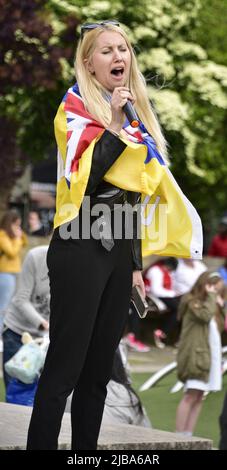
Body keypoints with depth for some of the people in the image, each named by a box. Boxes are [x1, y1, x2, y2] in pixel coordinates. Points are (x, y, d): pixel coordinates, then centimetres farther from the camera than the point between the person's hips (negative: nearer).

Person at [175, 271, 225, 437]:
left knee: (199, 397, 6)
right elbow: (205, 315, -24)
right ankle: (179, 435, -14)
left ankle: (188, 435, 7)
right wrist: (211, 296, -12)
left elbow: (222, 326, 17)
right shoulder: (192, 302, -5)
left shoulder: (211, 305, 20)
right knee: (191, 395, -13)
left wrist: (221, 306, 7)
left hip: (211, 356, 9)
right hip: (195, 355, -9)